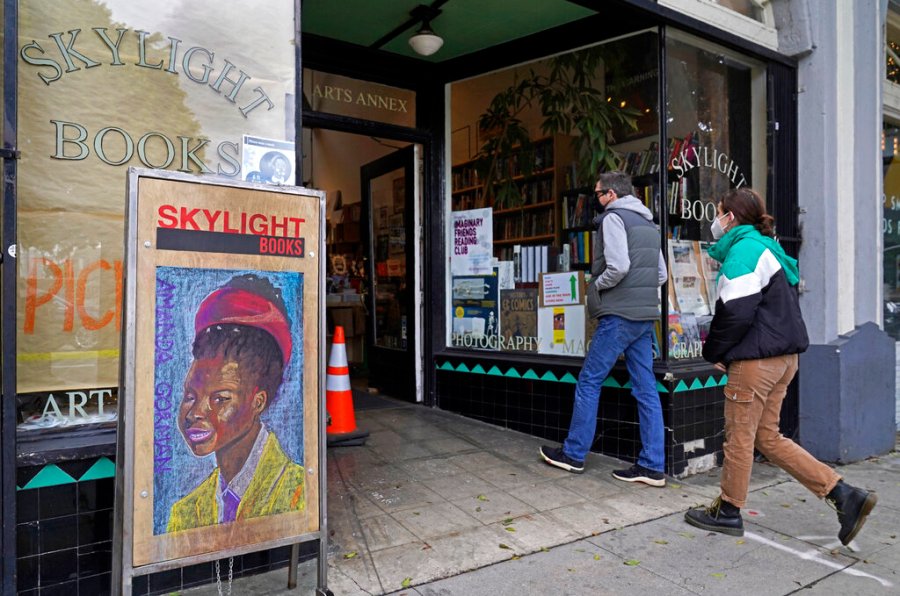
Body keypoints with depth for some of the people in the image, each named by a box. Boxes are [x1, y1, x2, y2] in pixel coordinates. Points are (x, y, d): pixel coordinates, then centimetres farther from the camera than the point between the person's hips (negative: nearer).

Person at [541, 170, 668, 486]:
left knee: (588, 382, 3)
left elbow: (618, 267, -20)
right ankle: (652, 465, 9)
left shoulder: (613, 217, -7)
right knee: (646, 389, 6)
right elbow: (661, 274, 18)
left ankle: (573, 453, 12)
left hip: (618, 315, -8)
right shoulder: (649, 223, 19)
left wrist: (596, 286, -4)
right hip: (646, 315, 8)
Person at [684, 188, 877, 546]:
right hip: (783, 356, 10)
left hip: (755, 360, -10)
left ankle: (728, 512, 18)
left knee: (739, 436, 4)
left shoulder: (744, 249, -13)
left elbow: (736, 312, -22)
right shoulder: (765, 247, 18)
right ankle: (844, 495, 13)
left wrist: (713, 351, -6)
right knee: (767, 437, 15)